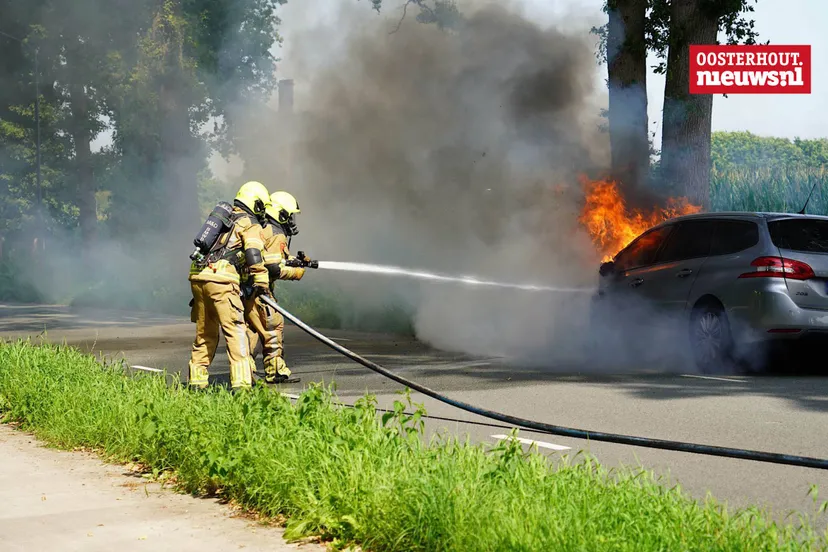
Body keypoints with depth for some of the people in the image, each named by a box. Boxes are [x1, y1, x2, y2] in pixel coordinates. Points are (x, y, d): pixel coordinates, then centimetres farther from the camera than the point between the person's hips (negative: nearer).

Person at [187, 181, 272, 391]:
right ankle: (241, 383, -16)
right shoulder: (251, 224, 4)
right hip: (221, 279, -8)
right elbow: (254, 254, -12)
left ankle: (197, 380, 20)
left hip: (197, 276, 8)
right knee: (236, 331, -8)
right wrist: (261, 282, -13)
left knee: (205, 332, 16)